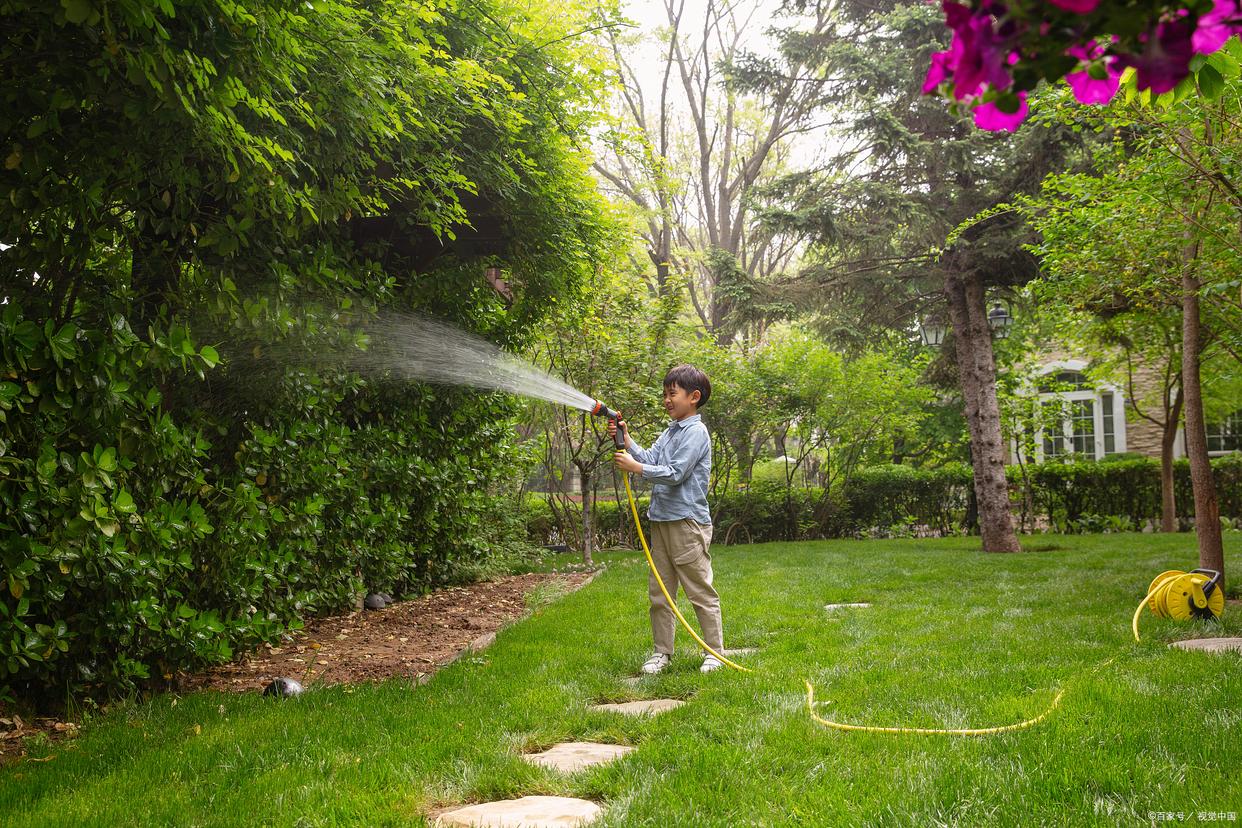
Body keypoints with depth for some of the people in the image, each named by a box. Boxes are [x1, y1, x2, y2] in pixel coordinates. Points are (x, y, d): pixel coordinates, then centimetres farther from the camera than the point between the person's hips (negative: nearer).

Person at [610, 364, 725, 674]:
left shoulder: (696, 432, -11)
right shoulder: (671, 432, 17)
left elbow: (674, 473, -18)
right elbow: (650, 458, 7)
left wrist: (635, 467, -14)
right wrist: (625, 439, -4)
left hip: (688, 523, -9)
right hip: (662, 520, 9)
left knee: (700, 591, -1)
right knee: (659, 592, 11)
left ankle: (715, 652, 7)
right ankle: (662, 651, 19)